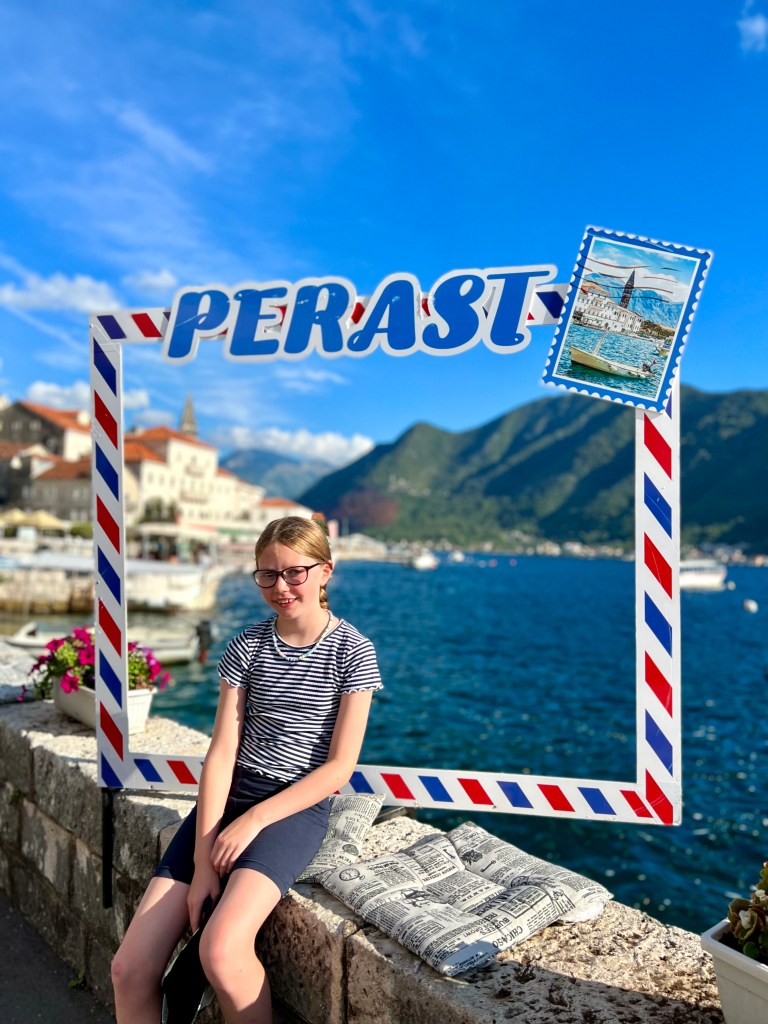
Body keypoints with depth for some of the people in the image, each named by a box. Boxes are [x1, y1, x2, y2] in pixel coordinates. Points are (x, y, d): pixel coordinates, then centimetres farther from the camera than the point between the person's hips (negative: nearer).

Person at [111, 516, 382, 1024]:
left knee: (221, 950, -28)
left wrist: (254, 820, -14)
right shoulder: (246, 646, 3)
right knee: (130, 969, -8)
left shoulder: (352, 651, -6)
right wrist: (203, 857, -10)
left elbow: (340, 766, -7)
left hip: (298, 805, -3)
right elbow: (221, 752, -2)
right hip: (228, 797, 4)